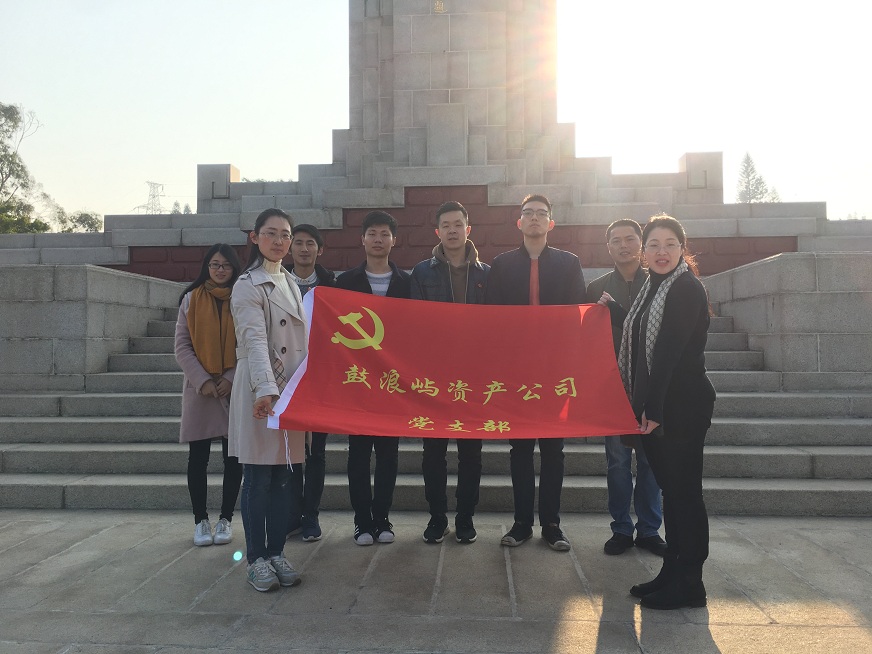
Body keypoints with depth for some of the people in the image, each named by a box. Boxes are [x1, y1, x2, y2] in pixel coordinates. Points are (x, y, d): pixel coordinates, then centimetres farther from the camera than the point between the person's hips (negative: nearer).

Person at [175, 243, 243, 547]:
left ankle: (225, 519, 18)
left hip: (234, 388, 0)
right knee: (198, 457, 5)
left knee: (233, 457, 4)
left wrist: (232, 378, -10)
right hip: (200, 388, 0)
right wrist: (202, 380, -9)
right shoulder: (191, 299, 5)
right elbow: (182, 346, 2)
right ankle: (201, 520, 18)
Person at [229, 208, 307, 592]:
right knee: (258, 477, 1)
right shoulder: (248, 285, -9)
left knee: (283, 475, 10)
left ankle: (277, 553, 20)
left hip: (291, 389, 7)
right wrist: (267, 389, -35)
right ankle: (256, 559, 13)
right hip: (260, 391, -7)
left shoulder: (289, 283, 15)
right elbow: (255, 340, -23)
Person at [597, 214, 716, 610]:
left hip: (682, 406, -9)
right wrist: (612, 308, 24)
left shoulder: (687, 288, -13)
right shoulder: (654, 287, 15)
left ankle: (689, 584, 12)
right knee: (670, 488, 14)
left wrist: (654, 408, -21)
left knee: (684, 491, 0)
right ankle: (672, 573, 25)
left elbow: (671, 350, -19)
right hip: (655, 406, 9)